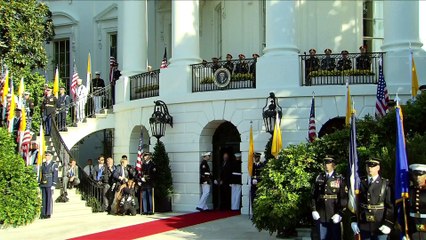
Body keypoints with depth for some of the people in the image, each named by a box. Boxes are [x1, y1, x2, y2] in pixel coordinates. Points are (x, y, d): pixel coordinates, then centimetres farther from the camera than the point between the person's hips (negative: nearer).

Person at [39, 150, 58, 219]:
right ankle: (43, 214, 7)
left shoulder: (54, 164, -3)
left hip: (50, 185, -5)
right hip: (43, 184, 5)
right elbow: (41, 174, 16)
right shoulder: (43, 164, 14)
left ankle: (48, 214, -1)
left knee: (49, 199, -4)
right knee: (43, 199, 5)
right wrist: (40, 184, 12)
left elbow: (55, 176, -7)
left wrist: (53, 185, -13)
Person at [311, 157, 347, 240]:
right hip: (321, 216, 2)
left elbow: (344, 197, -4)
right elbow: (313, 195, 8)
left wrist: (339, 213, -11)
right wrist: (314, 210, 0)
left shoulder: (340, 179, 0)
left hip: (334, 216, -2)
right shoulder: (319, 178, 8)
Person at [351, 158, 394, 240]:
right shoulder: (360, 183, 6)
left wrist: (388, 224, -13)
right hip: (364, 226, 2)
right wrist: (354, 221, 2)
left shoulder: (385, 183, -2)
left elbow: (390, 205, -5)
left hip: (380, 226, -2)